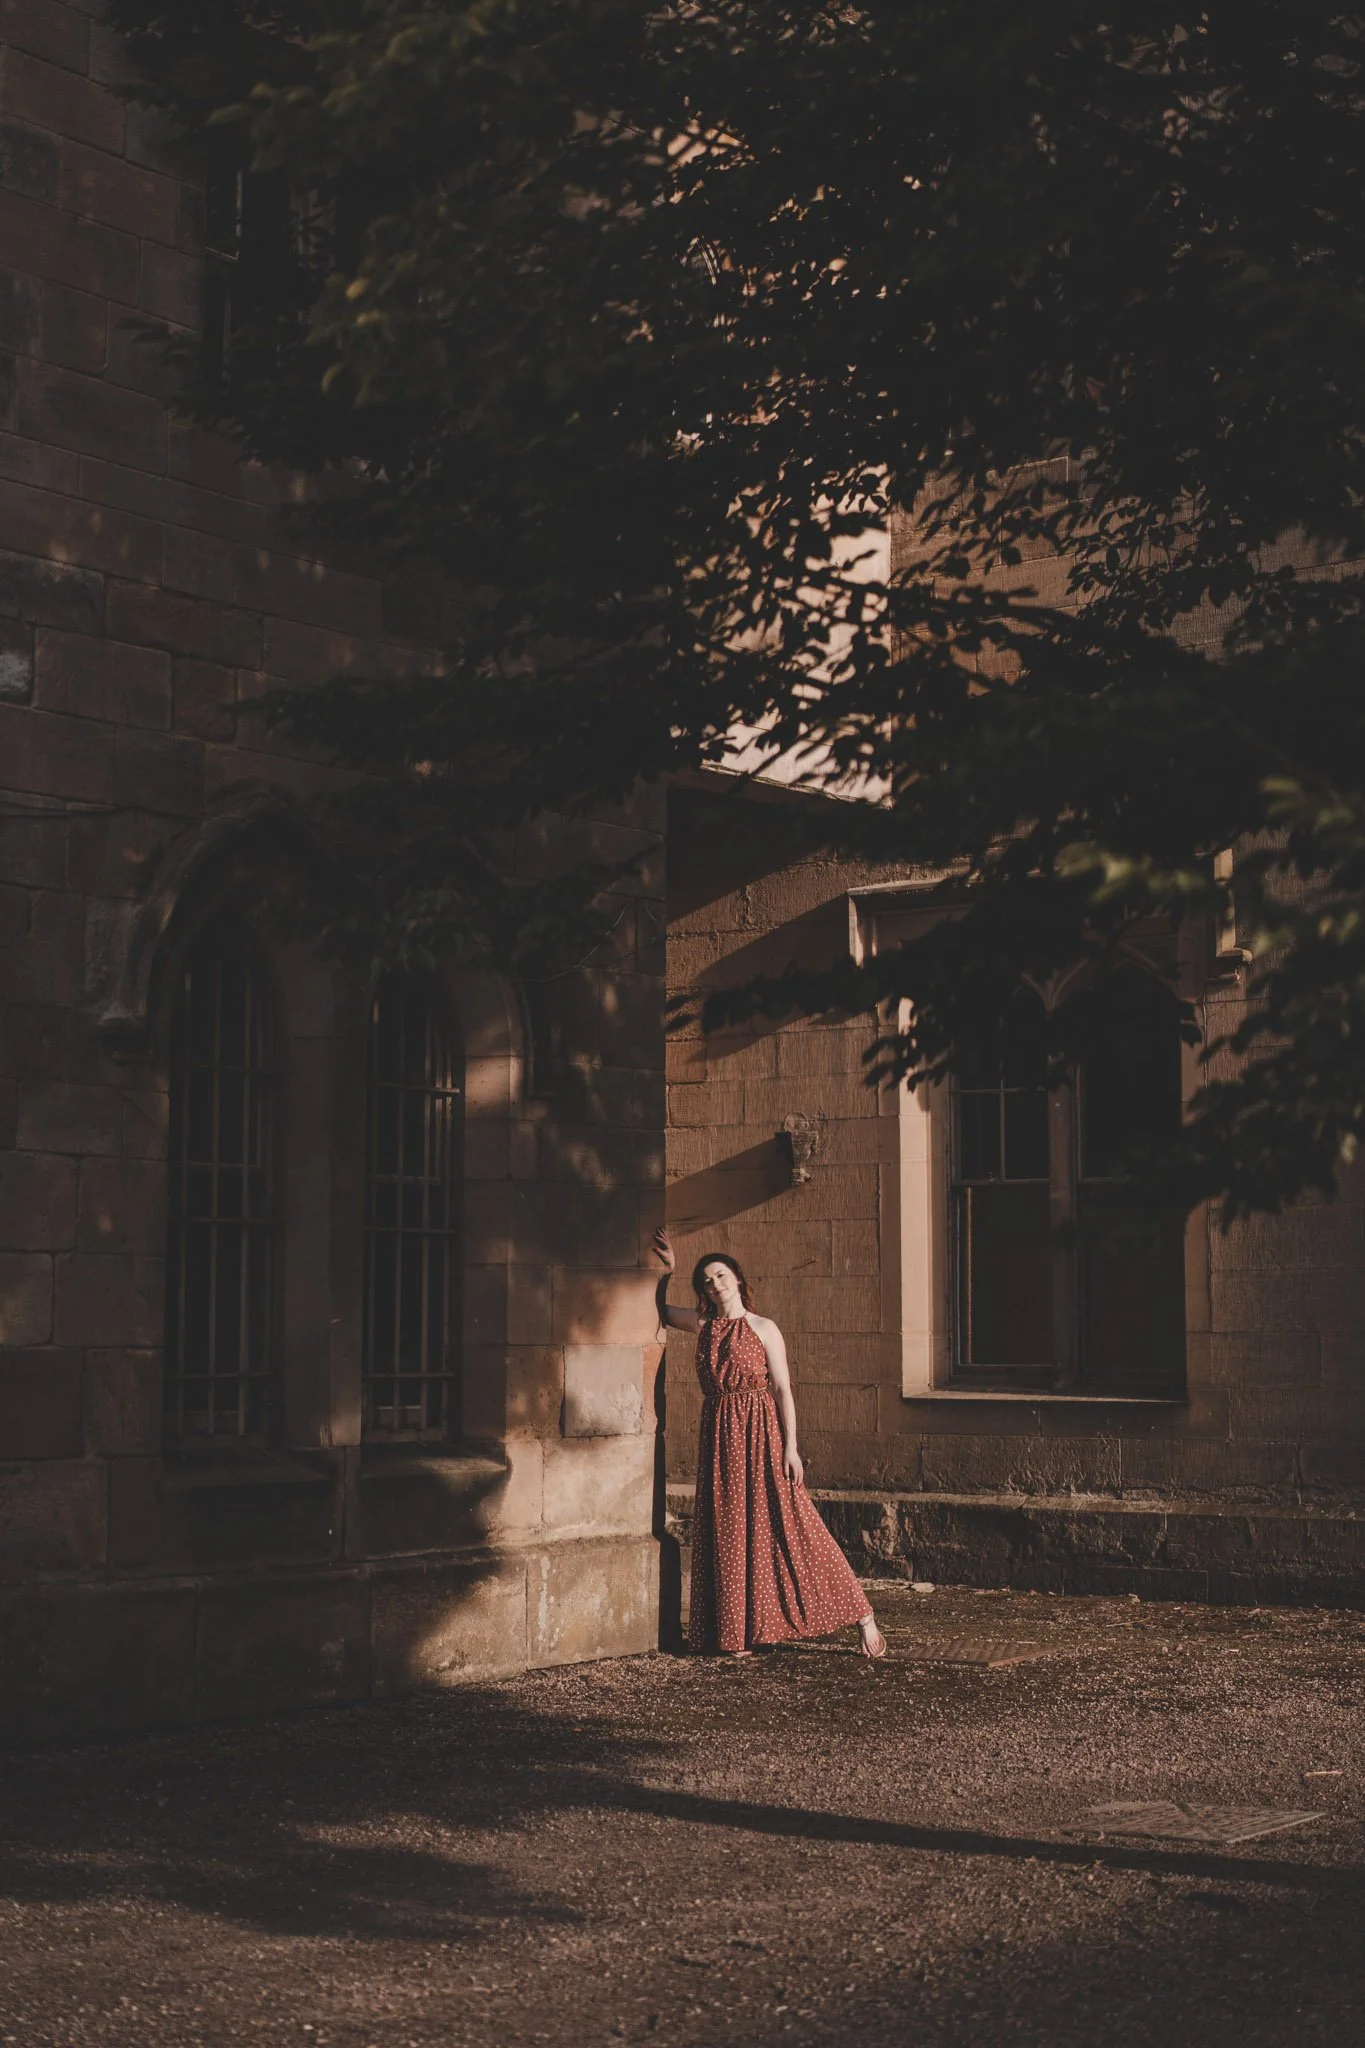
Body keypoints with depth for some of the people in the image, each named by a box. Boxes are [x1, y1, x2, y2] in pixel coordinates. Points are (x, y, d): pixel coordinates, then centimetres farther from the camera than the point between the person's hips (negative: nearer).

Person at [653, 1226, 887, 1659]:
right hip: (720, 1437, 5)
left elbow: (783, 1389, -5)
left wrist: (790, 1447, -11)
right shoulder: (704, 1326, 9)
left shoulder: (763, 1328, -3)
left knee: (787, 1526, -7)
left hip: (761, 1433, -5)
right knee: (728, 1533, 3)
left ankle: (863, 1617, -3)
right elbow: (659, 1312, 24)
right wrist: (667, 1269, 12)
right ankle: (737, 1634, 10)